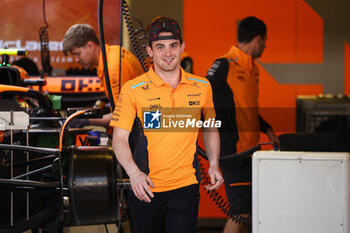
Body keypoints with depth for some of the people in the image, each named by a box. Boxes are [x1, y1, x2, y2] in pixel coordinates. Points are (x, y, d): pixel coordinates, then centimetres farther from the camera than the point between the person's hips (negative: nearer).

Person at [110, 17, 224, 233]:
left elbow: (211, 127, 20)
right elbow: (119, 138, -5)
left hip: (186, 186, 1)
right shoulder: (132, 89, -4)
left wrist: (214, 164, 7)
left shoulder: (202, 87, 4)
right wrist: (134, 172, -20)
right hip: (146, 188, -1)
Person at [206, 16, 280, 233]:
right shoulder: (225, 64, -11)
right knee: (242, 212, -11)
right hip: (232, 150, -9)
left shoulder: (253, 68, 16)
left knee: (248, 210, 10)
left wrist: (267, 129, 20)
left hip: (250, 149, 9)